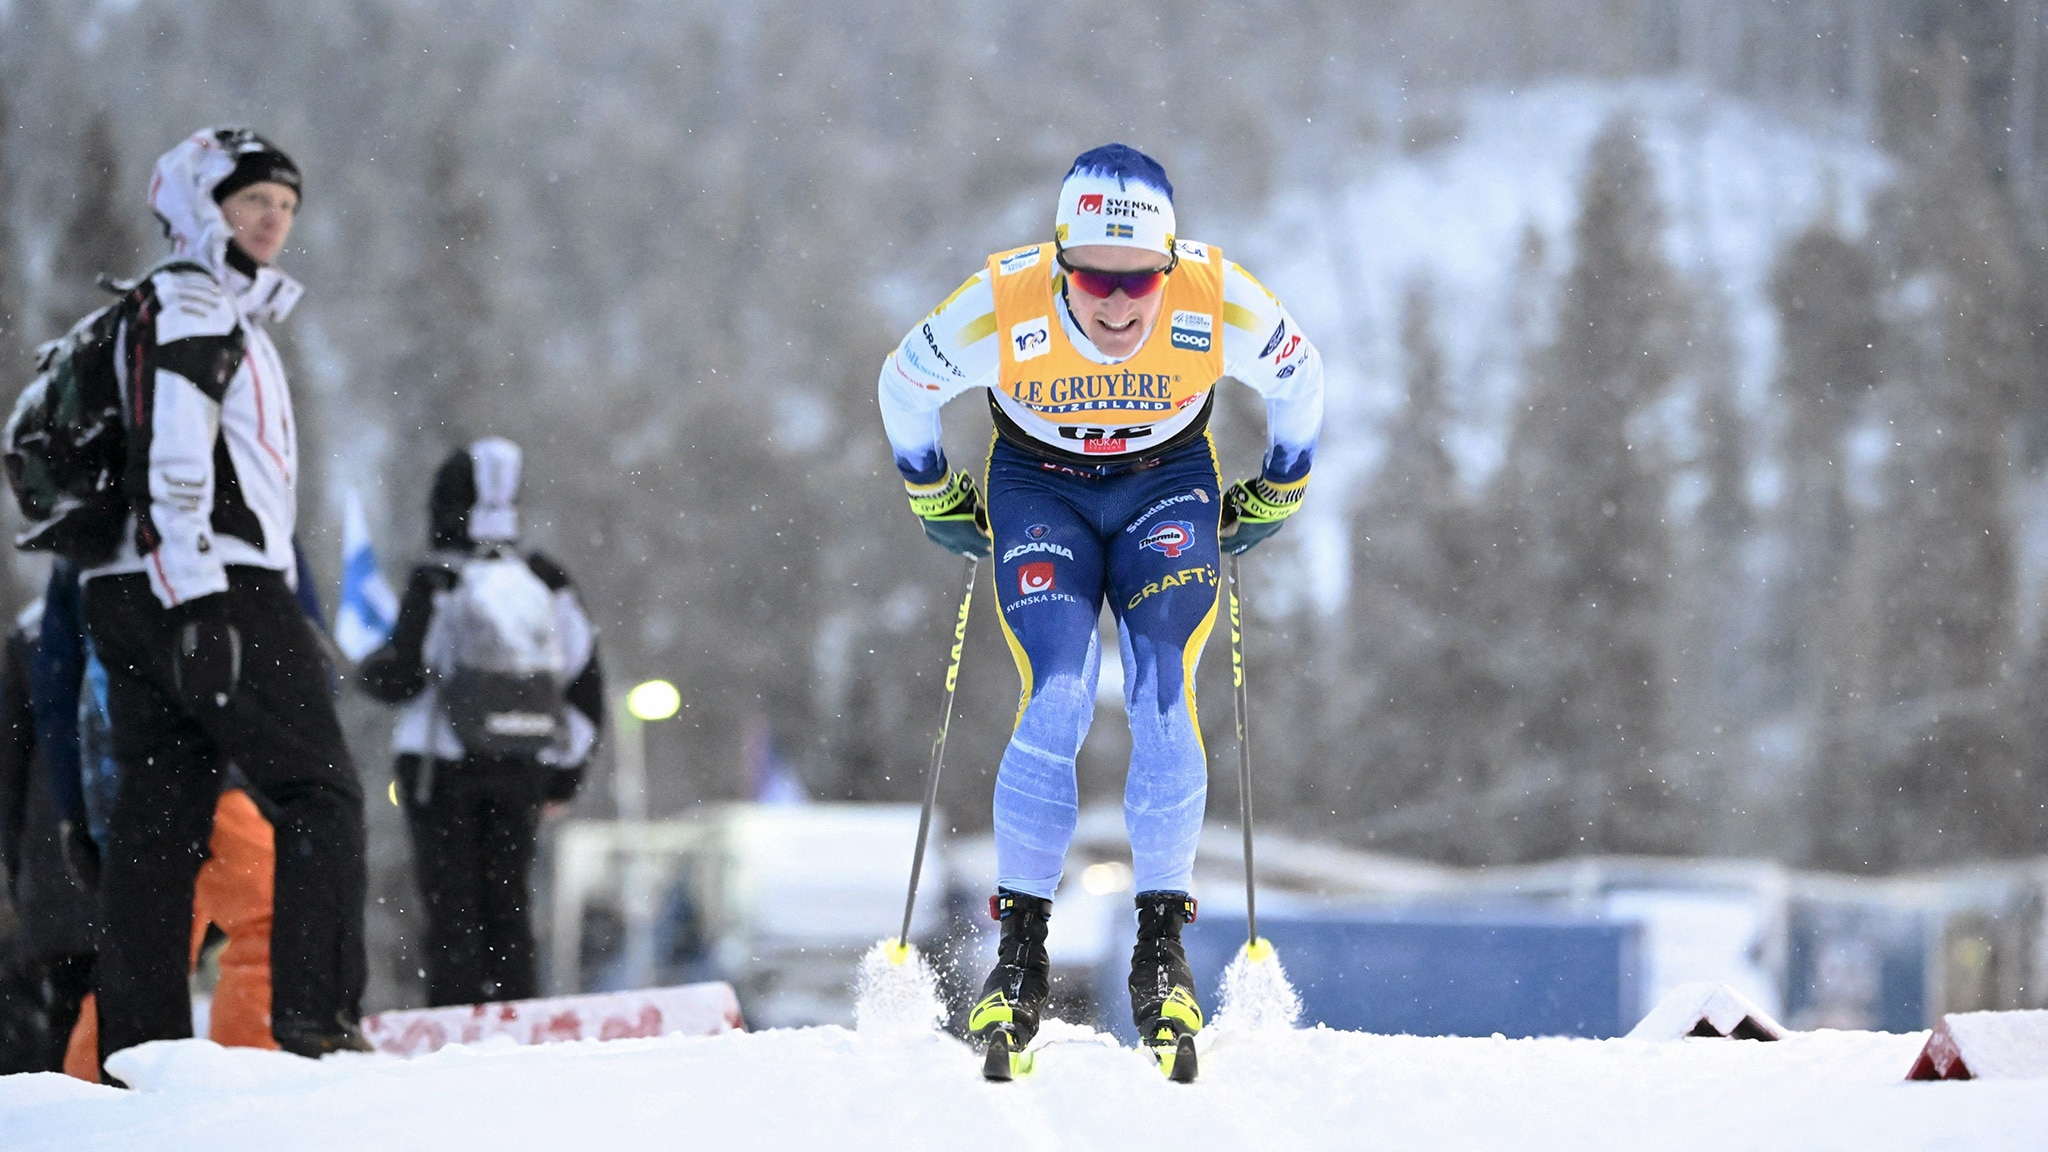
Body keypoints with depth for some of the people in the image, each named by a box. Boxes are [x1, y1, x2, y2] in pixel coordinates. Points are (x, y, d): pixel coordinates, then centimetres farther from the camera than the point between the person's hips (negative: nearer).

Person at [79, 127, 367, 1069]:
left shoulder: (226, 311, 25)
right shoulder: (191, 303, -6)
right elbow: (173, 460, -17)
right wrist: (200, 600, -22)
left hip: (137, 605, 10)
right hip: (209, 591, -10)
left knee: (158, 820, 5)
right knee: (320, 796, -8)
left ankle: (139, 1047, 3)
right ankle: (317, 1020, -15)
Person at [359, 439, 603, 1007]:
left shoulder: (437, 581, -9)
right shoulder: (548, 583, 7)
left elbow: (404, 675, -12)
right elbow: (586, 681, 9)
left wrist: (369, 666, 11)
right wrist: (567, 769, 16)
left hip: (442, 766, -4)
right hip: (522, 769, 4)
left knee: (452, 904, -2)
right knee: (507, 903, 9)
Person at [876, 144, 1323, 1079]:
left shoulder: (1219, 301, -28)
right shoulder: (1000, 307, -30)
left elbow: (1300, 379, -5)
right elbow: (904, 388, -8)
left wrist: (1271, 500, 6)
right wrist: (938, 504, 4)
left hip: (1168, 484, 1)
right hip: (1040, 485, -1)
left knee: (1164, 701, -17)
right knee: (1056, 702, -18)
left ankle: (1162, 948, -8)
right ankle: (1019, 949, -9)